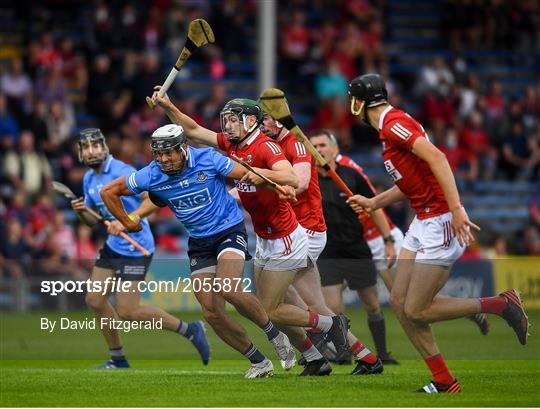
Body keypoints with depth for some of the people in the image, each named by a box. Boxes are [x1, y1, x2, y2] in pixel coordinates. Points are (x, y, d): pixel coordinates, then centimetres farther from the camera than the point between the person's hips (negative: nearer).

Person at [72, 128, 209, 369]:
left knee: (127, 311, -10)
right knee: (94, 300, 6)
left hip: (134, 248, -9)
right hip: (112, 247, 9)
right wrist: (81, 212, -4)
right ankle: (118, 359, 20)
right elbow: (93, 220, 18)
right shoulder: (89, 179, 10)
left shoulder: (121, 172, -17)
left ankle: (189, 330, 3)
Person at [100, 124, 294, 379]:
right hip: (199, 242, 4)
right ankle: (258, 362, 9)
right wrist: (127, 222, 7)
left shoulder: (207, 159, -17)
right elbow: (109, 192, 1)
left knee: (228, 289, -29)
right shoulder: (151, 176, -11)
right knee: (211, 312, -5)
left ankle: (275, 335, -6)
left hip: (229, 231, -4)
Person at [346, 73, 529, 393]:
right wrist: (373, 203, 25)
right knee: (400, 301, 7)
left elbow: (436, 157, -27)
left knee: (416, 310, -7)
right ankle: (444, 382, 10)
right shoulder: (391, 127, 17)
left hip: (441, 221, -10)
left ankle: (501, 305, 2)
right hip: (423, 222, 10)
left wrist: (456, 209, -33)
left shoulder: (393, 124, -15)